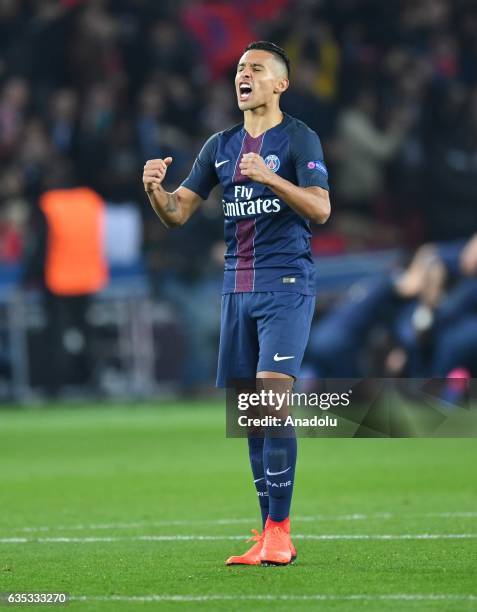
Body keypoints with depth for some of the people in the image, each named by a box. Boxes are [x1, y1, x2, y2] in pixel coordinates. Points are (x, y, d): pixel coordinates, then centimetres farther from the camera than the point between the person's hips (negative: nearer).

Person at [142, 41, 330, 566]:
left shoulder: (299, 139, -2)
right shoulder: (220, 146, 15)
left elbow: (320, 209, -14)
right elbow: (177, 213, 13)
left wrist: (270, 177, -27)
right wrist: (155, 190, -8)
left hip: (286, 285, -6)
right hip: (237, 287, 6)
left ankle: (279, 532, -16)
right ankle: (268, 536, 8)